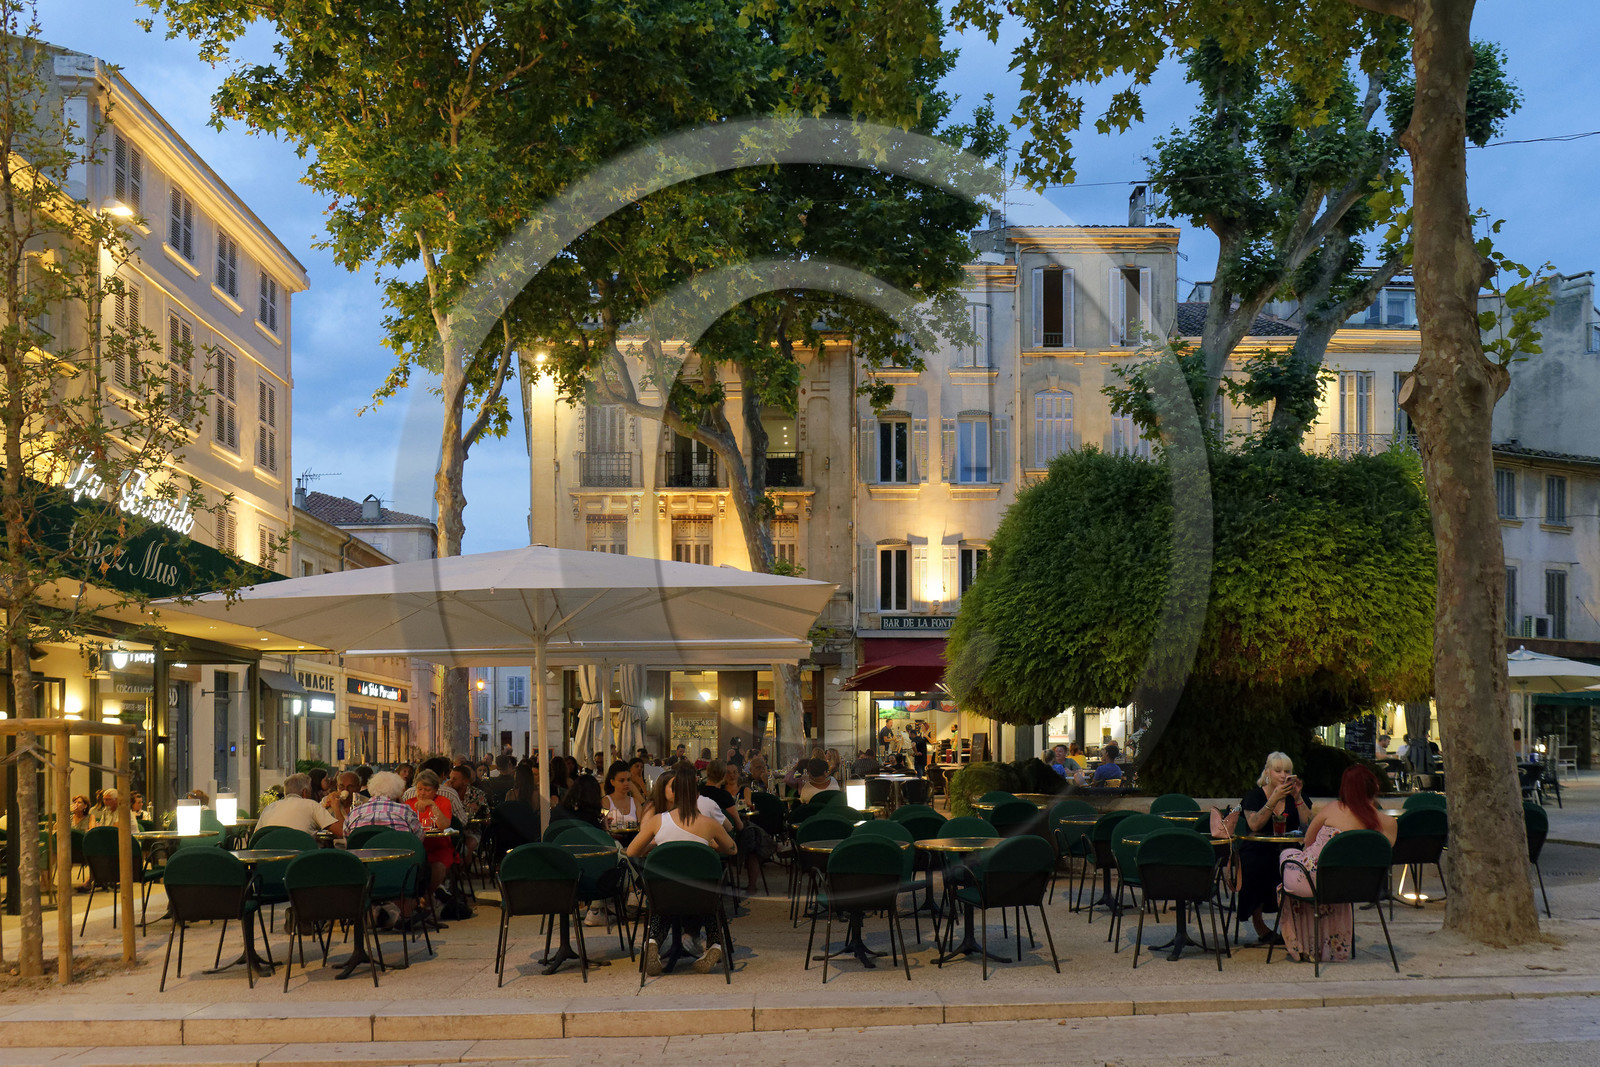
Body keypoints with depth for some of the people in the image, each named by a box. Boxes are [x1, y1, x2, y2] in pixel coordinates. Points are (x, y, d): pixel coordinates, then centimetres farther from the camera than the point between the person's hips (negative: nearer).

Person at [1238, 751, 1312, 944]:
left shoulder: (1295, 797, 12)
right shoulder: (1254, 796, 2)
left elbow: (1308, 825, -4)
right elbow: (1254, 825, -17)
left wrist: (1297, 797, -12)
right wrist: (1274, 799, -22)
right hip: (1257, 852, -2)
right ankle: (1260, 928, -11)